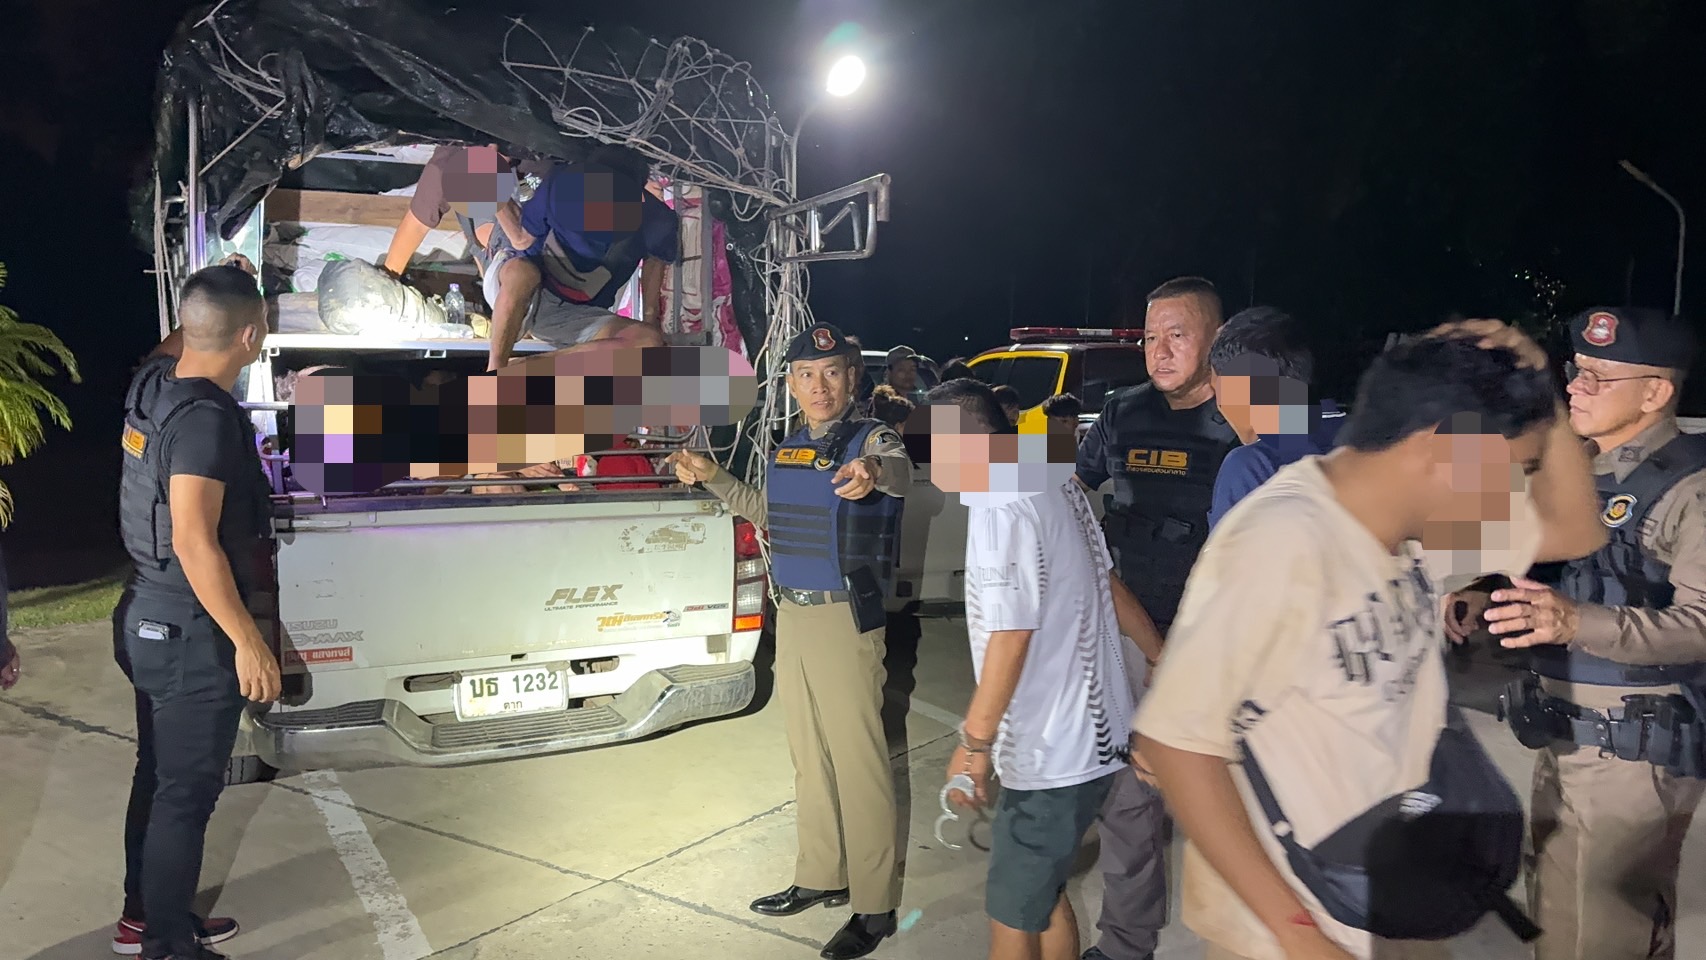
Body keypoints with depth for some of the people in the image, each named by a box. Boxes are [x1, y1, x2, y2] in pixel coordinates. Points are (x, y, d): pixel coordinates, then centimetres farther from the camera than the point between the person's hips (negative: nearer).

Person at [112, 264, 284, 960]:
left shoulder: (154, 379, 1)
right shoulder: (205, 417, -25)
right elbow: (194, 543, -29)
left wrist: (216, 297, 32)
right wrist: (248, 642, -25)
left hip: (148, 617, 9)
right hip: (191, 632, -9)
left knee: (159, 774, 22)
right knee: (187, 792, 3)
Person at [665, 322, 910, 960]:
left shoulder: (871, 439, -11)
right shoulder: (787, 450, 10)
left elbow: (900, 469, -36)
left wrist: (875, 471, -59)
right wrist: (712, 478, 21)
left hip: (846, 620, -8)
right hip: (792, 617, 8)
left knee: (859, 763, -3)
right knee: (808, 758, 18)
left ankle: (874, 907, 10)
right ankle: (822, 877, 34)